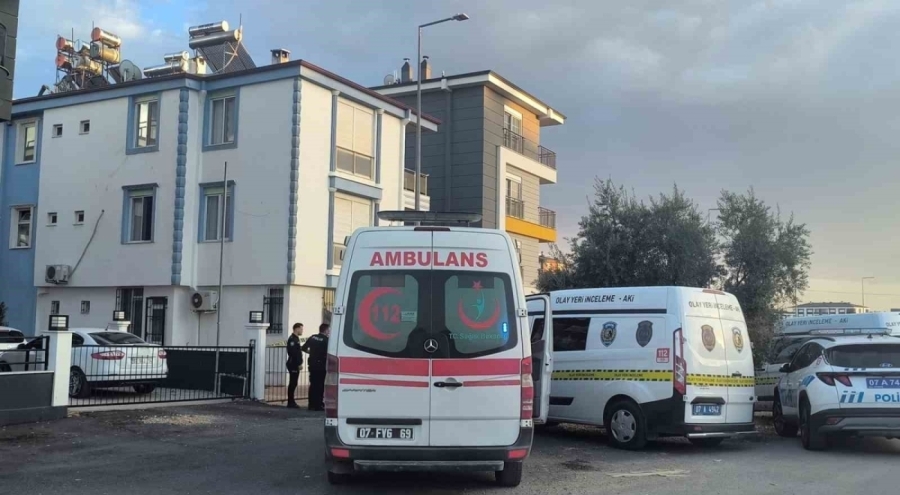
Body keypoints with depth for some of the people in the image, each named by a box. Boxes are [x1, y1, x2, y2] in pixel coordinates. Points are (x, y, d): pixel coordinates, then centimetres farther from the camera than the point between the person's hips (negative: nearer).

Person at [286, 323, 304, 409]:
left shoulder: (296, 339, 18)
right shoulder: (292, 339, -14)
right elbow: (293, 353, -22)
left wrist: (299, 363, 15)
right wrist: (299, 363, -20)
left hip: (295, 365, 10)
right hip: (294, 365, -10)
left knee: (293, 383, 12)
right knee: (293, 383, -7)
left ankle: (291, 402, 17)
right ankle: (291, 402, -3)